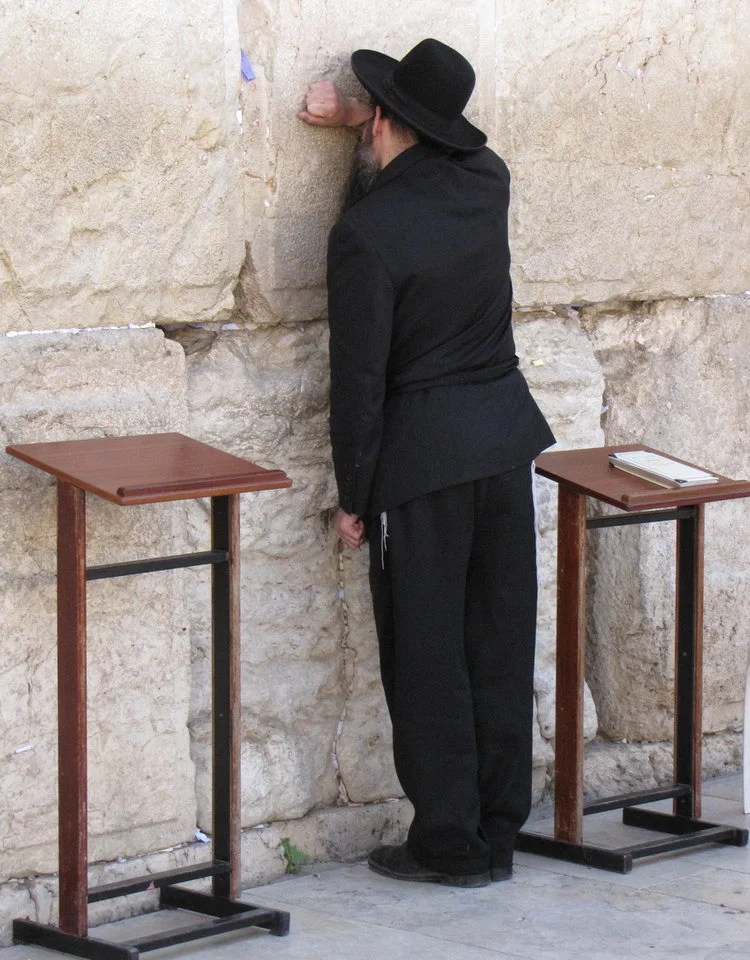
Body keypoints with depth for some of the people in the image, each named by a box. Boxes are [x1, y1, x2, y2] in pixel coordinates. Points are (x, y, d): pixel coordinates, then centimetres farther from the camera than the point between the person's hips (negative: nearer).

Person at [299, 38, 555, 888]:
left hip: (421, 458, -6)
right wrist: (355, 119, 25)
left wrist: (353, 496, -4)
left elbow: (359, 376, -13)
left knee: (428, 658, 4)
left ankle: (450, 841, 10)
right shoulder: (485, 180, 2)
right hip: (504, 435, 6)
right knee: (500, 643, 12)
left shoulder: (365, 233, -16)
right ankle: (498, 832, 19)